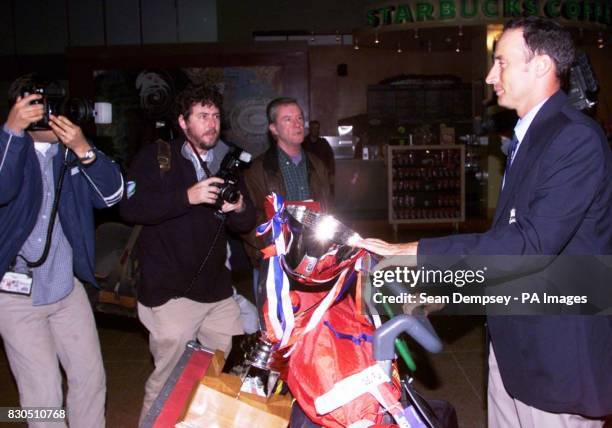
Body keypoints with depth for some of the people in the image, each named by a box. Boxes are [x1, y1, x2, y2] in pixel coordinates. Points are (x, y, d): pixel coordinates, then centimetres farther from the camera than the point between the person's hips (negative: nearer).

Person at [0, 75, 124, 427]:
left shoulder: (73, 149, 2)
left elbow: (112, 194, -10)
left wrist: (84, 150, -24)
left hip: (67, 287, 4)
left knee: (92, 379, 12)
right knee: (44, 395, 1)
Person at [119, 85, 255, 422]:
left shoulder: (226, 162, 13)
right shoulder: (156, 157, -1)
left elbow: (245, 226, 12)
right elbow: (130, 207, -15)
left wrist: (240, 208, -12)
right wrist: (188, 196, -25)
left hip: (217, 290, 5)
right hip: (170, 291, -5)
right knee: (169, 382, -4)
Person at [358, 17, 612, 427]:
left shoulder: (576, 138, -19)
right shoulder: (528, 135, 12)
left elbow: (532, 243, -28)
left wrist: (417, 253, -28)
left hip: (558, 349, -9)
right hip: (513, 337, 9)